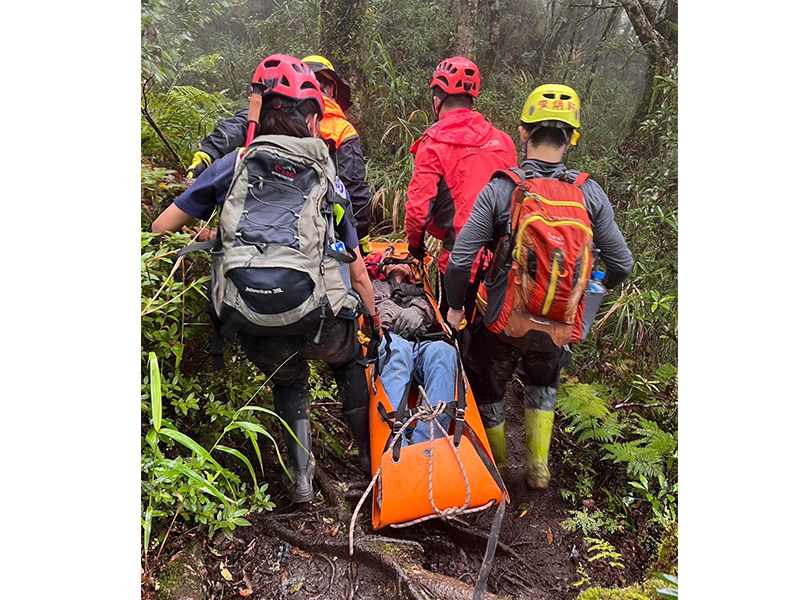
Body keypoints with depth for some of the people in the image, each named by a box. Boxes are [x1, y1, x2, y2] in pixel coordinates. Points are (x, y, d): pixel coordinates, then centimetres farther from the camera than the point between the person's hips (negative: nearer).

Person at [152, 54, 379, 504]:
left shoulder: (234, 164, 9)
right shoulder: (328, 179, 10)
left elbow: (161, 228, 11)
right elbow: (358, 273, 12)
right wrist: (377, 328, 25)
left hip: (256, 333, 1)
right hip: (318, 321, 0)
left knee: (288, 383, 34)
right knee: (351, 363, 34)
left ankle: (301, 477, 30)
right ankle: (371, 457, 43)